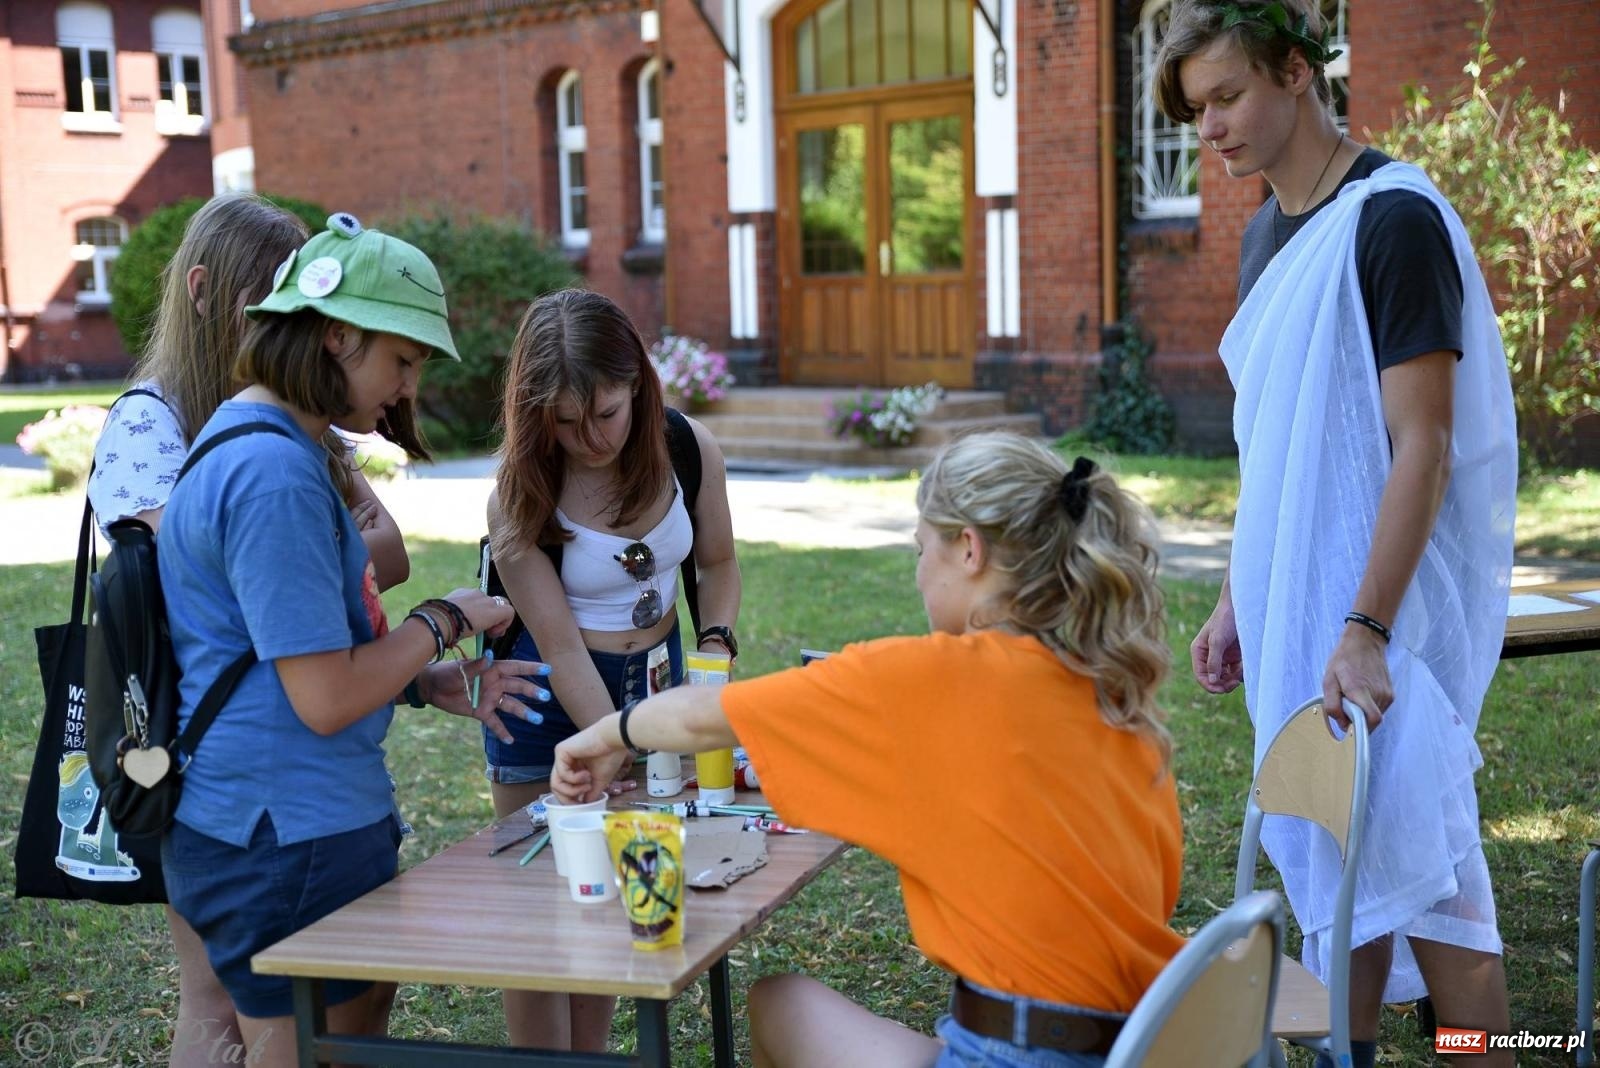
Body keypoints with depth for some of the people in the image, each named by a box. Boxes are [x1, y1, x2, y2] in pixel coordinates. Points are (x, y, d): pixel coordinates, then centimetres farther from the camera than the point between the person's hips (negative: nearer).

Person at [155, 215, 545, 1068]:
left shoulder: (265, 446, 13)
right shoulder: (274, 472, -21)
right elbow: (326, 699, -23)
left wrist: (430, 684, 10)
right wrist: (442, 621, -8)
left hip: (313, 823, 11)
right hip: (289, 840, -11)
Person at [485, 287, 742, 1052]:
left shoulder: (689, 449, -14)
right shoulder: (521, 497, -22)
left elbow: (716, 564, 3)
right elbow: (561, 648, -21)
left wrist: (716, 647, -15)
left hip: (653, 678, 4)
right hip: (551, 697, -3)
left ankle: (593, 1054, 26)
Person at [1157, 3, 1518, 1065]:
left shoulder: (1393, 218, -14)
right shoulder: (1268, 235, 11)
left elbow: (1422, 450, -19)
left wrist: (1365, 629, -24)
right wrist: (1238, 600, 15)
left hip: (1379, 608, -8)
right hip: (1296, 604, 8)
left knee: (1415, 863, -4)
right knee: (1340, 855, 14)